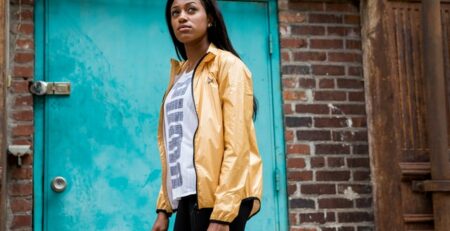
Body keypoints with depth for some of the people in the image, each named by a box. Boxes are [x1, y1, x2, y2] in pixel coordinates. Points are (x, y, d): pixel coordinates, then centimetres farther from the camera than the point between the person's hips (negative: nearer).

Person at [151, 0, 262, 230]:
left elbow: (237, 144, -12)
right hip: (187, 198, 7)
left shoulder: (228, 65, -3)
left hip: (220, 199, -7)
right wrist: (163, 207, 10)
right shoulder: (179, 74, 17)